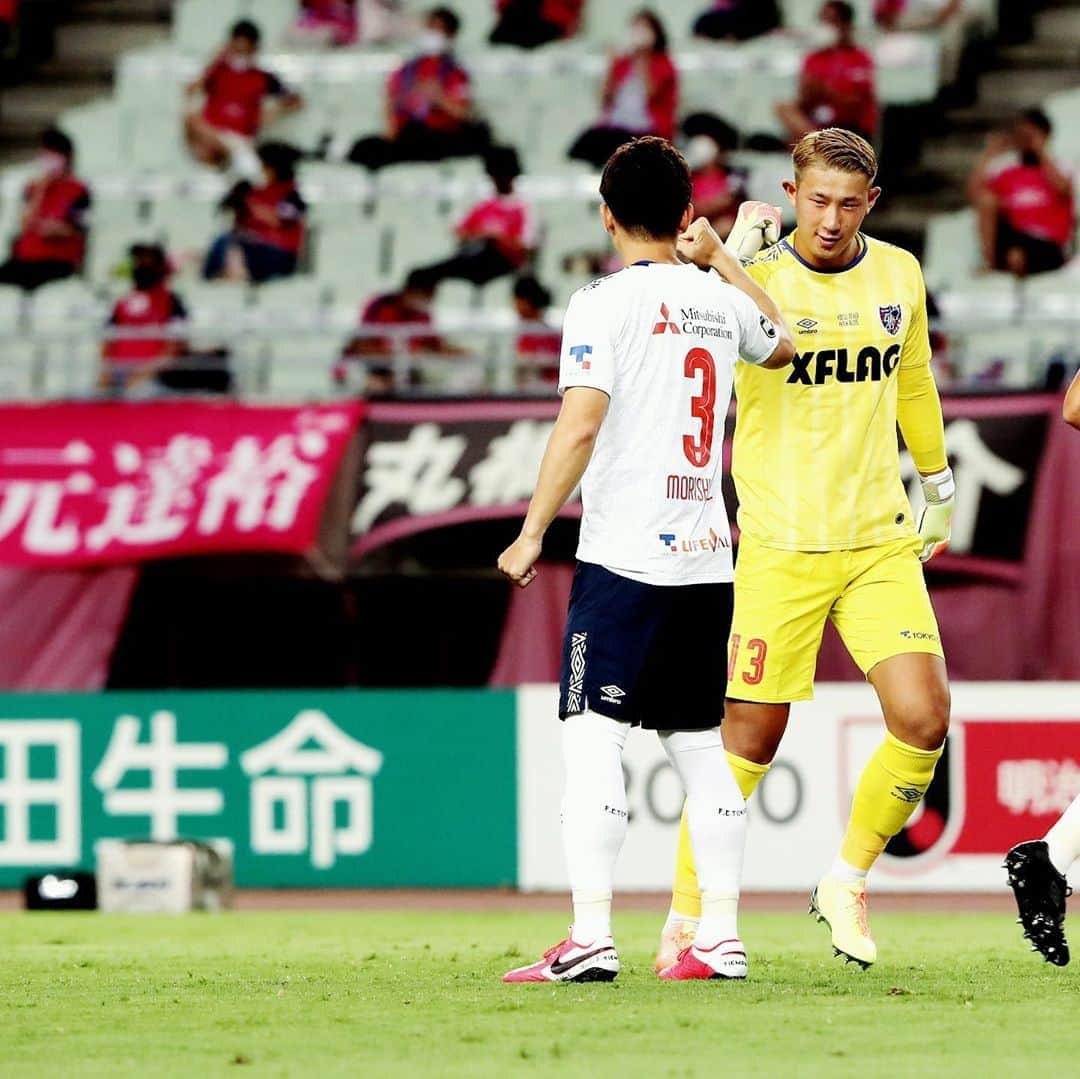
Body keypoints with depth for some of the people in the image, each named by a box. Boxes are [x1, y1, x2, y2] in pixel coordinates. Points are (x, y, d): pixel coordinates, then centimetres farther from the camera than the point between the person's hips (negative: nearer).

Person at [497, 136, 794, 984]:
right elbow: (783, 343, 35)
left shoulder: (605, 302, -7)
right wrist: (719, 257, 41)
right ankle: (721, 937, 9)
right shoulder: (719, 302, 11)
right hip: (706, 557, 6)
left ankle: (591, 938, -15)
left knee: (593, 738, -7)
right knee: (699, 742, 11)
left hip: (624, 559, -6)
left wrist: (533, 532, -10)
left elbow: (580, 423, -16)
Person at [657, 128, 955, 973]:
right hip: (780, 548, -4)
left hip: (881, 542, 4)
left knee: (924, 719, -9)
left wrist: (938, 485, 32)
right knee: (752, 737, -2)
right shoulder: (757, 279, -8)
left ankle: (846, 885, 12)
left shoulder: (899, 275, 7)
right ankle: (686, 912, 15)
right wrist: (725, 257, -43)